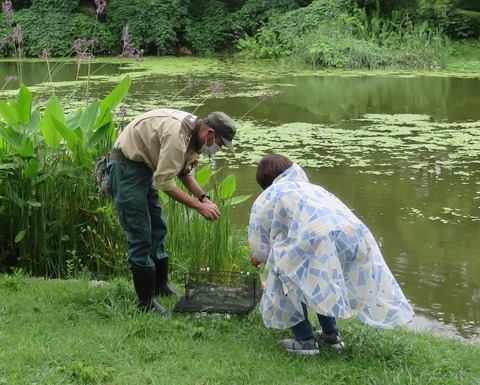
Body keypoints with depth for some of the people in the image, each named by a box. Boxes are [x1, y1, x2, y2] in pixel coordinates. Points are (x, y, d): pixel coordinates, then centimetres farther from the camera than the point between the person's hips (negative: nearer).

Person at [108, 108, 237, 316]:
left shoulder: (194, 135, 2)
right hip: (126, 165, -10)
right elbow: (165, 182, -27)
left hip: (143, 166, 10)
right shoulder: (177, 134, -29)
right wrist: (199, 206, -22)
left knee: (157, 228, 16)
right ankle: (146, 301, 0)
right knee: (140, 234, -8)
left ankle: (161, 286, 30)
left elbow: (185, 172, 14)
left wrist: (204, 198, 0)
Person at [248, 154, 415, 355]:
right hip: (356, 236, 7)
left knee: (284, 274, 18)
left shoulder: (267, 198, 21)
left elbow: (259, 245, 21)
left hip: (318, 241, -7)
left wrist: (260, 258, 45)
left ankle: (305, 340, 15)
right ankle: (331, 334, 36)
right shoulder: (312, 188, 38)